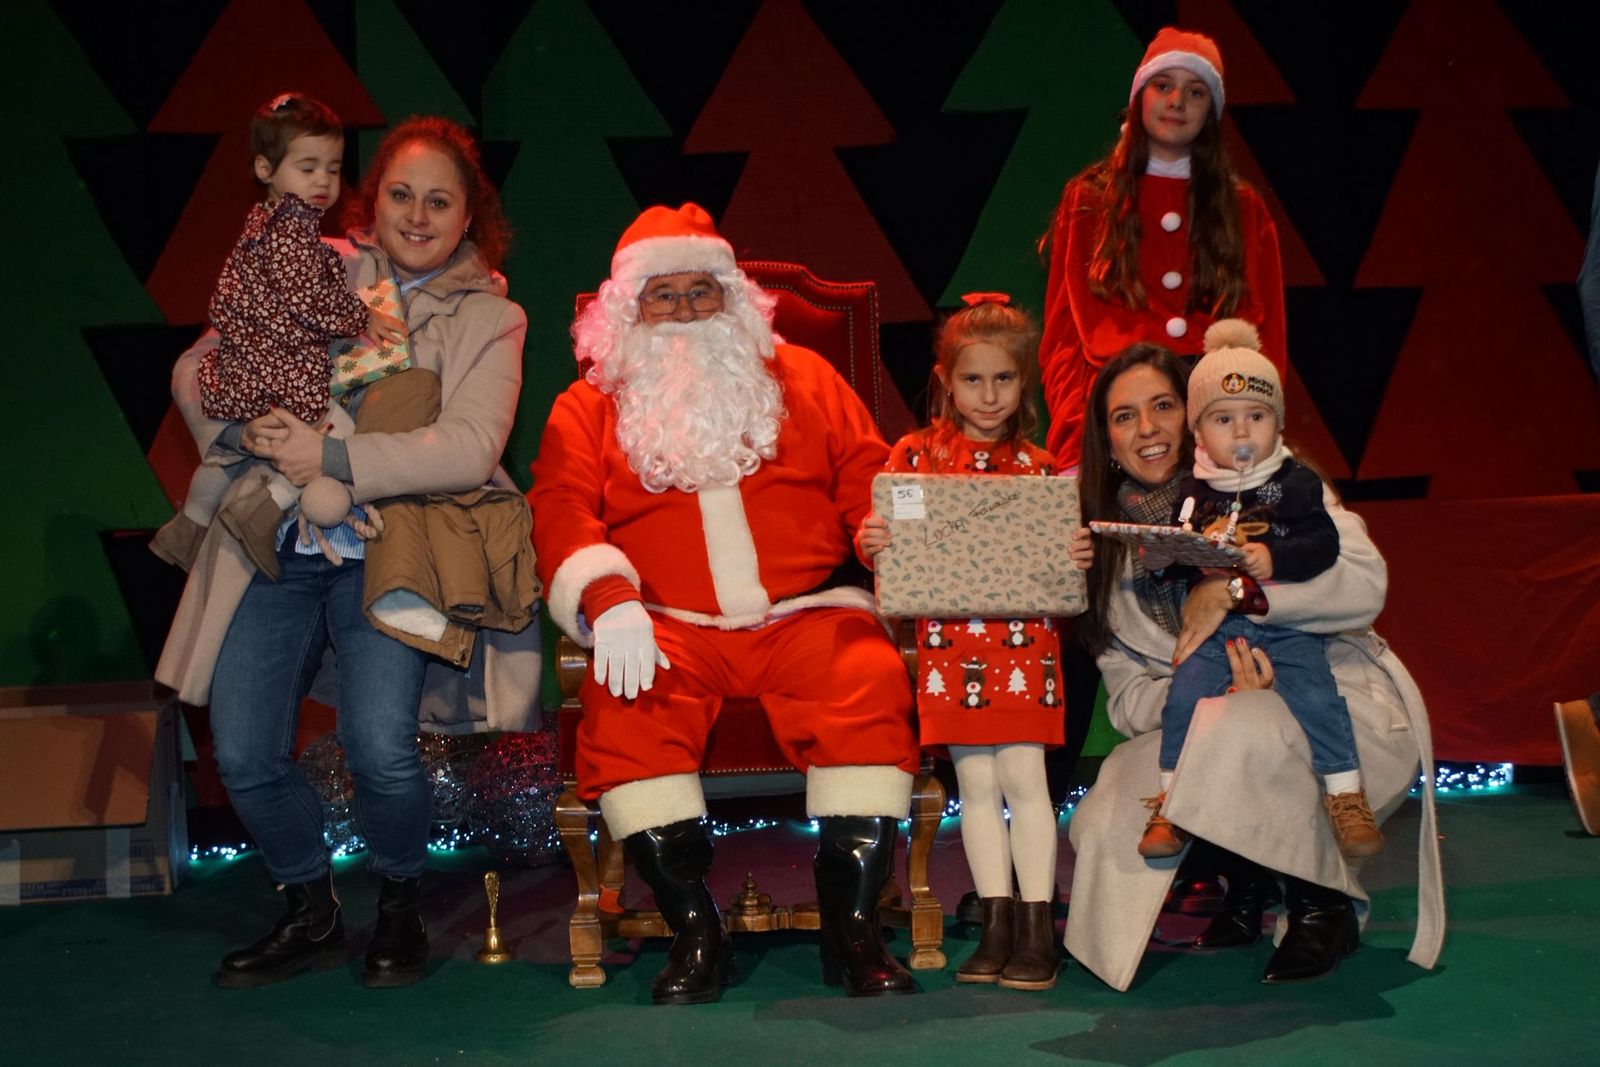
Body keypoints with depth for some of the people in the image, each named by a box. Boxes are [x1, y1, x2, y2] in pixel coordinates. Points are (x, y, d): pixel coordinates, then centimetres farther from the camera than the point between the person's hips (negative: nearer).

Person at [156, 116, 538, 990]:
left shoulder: (490, 320, 4)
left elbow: (470, 449, -11)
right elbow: (197, 367, 11)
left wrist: (331, 458, -19)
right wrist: (246, 433, -10)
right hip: (275, 545, 3)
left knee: (379, 750, -19)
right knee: (243, 753, -5)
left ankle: (398, 907, 12)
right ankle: (310, 914, 21)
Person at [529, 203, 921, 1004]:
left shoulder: (801, 379, 19)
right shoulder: (588, 407, 15)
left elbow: (868, 476, 16)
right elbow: (561, 511, 2)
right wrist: (608, 599, -17)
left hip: (806, 615, 1)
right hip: (669, 629, 0)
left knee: (870, 687, -30)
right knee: (621, 711, -31)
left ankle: (852, 928, -20)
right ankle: (694, 931, -20)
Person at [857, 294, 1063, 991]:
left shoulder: (1039, 467, 8)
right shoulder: (916, 454, 6)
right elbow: (886, 535, 5)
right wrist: (870, 543, -17)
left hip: (1023, 639, 0)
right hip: (947, 639, 0)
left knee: (1023, 776, -3)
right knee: (975, 782, 4)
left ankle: (1038, 926, 4)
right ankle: (997, 922, 12)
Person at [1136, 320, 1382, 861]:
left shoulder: (1296, 482, 0)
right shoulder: (1194, 492, 8)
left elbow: (1324, 544, -8)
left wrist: (1276, 559, -22)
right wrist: (1158, 557, -7)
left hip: (1287, 627, -2)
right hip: (1214, 629, 2)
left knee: (1318, 699, -17)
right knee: (1183, 699, -12)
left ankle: (1346, 798, -3)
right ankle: (1171, 805, 1)